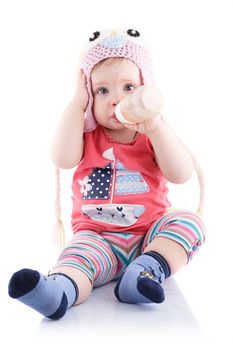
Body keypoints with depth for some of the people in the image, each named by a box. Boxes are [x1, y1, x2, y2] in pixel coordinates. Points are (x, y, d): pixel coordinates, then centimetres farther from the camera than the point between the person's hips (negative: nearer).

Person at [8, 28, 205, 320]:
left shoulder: (157, 134, 6)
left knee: (189, 221, -24)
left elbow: (181, 175, -8)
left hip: (149, 235, 2)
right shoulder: (87, 134, 7)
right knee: (80, 253, -31)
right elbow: (63, 159, -14)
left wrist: (155, 127, -18)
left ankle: (146, 272, -41)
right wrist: (77, 103, -10)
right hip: (97, 237, -1)